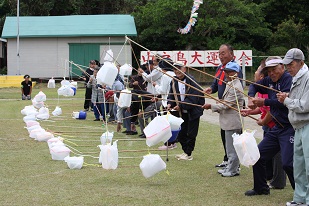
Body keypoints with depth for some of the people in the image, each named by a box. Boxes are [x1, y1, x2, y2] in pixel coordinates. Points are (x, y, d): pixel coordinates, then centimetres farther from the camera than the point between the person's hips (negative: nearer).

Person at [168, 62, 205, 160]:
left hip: (193, 111, -7)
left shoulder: (191, 80, -19)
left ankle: (188, 154, 9)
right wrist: (170, 103, -12)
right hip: (182, 112, 7)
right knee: (181, 134, 10)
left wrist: (181, 106, -23)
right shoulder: (174, 81, 3)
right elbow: (171, 94, 9)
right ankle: (185, 152, 24)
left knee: (191, 134, 0)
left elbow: (193, 98, -23)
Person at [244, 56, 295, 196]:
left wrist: (264, 102, -19)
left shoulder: (289, 79, -13)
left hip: (289, 128, -9)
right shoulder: (269, 81, 11)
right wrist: (251, 98, 5)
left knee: (288, 163, -16)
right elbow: (254, 86, 26)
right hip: (277, 128, 9)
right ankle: (261, 188, 29)